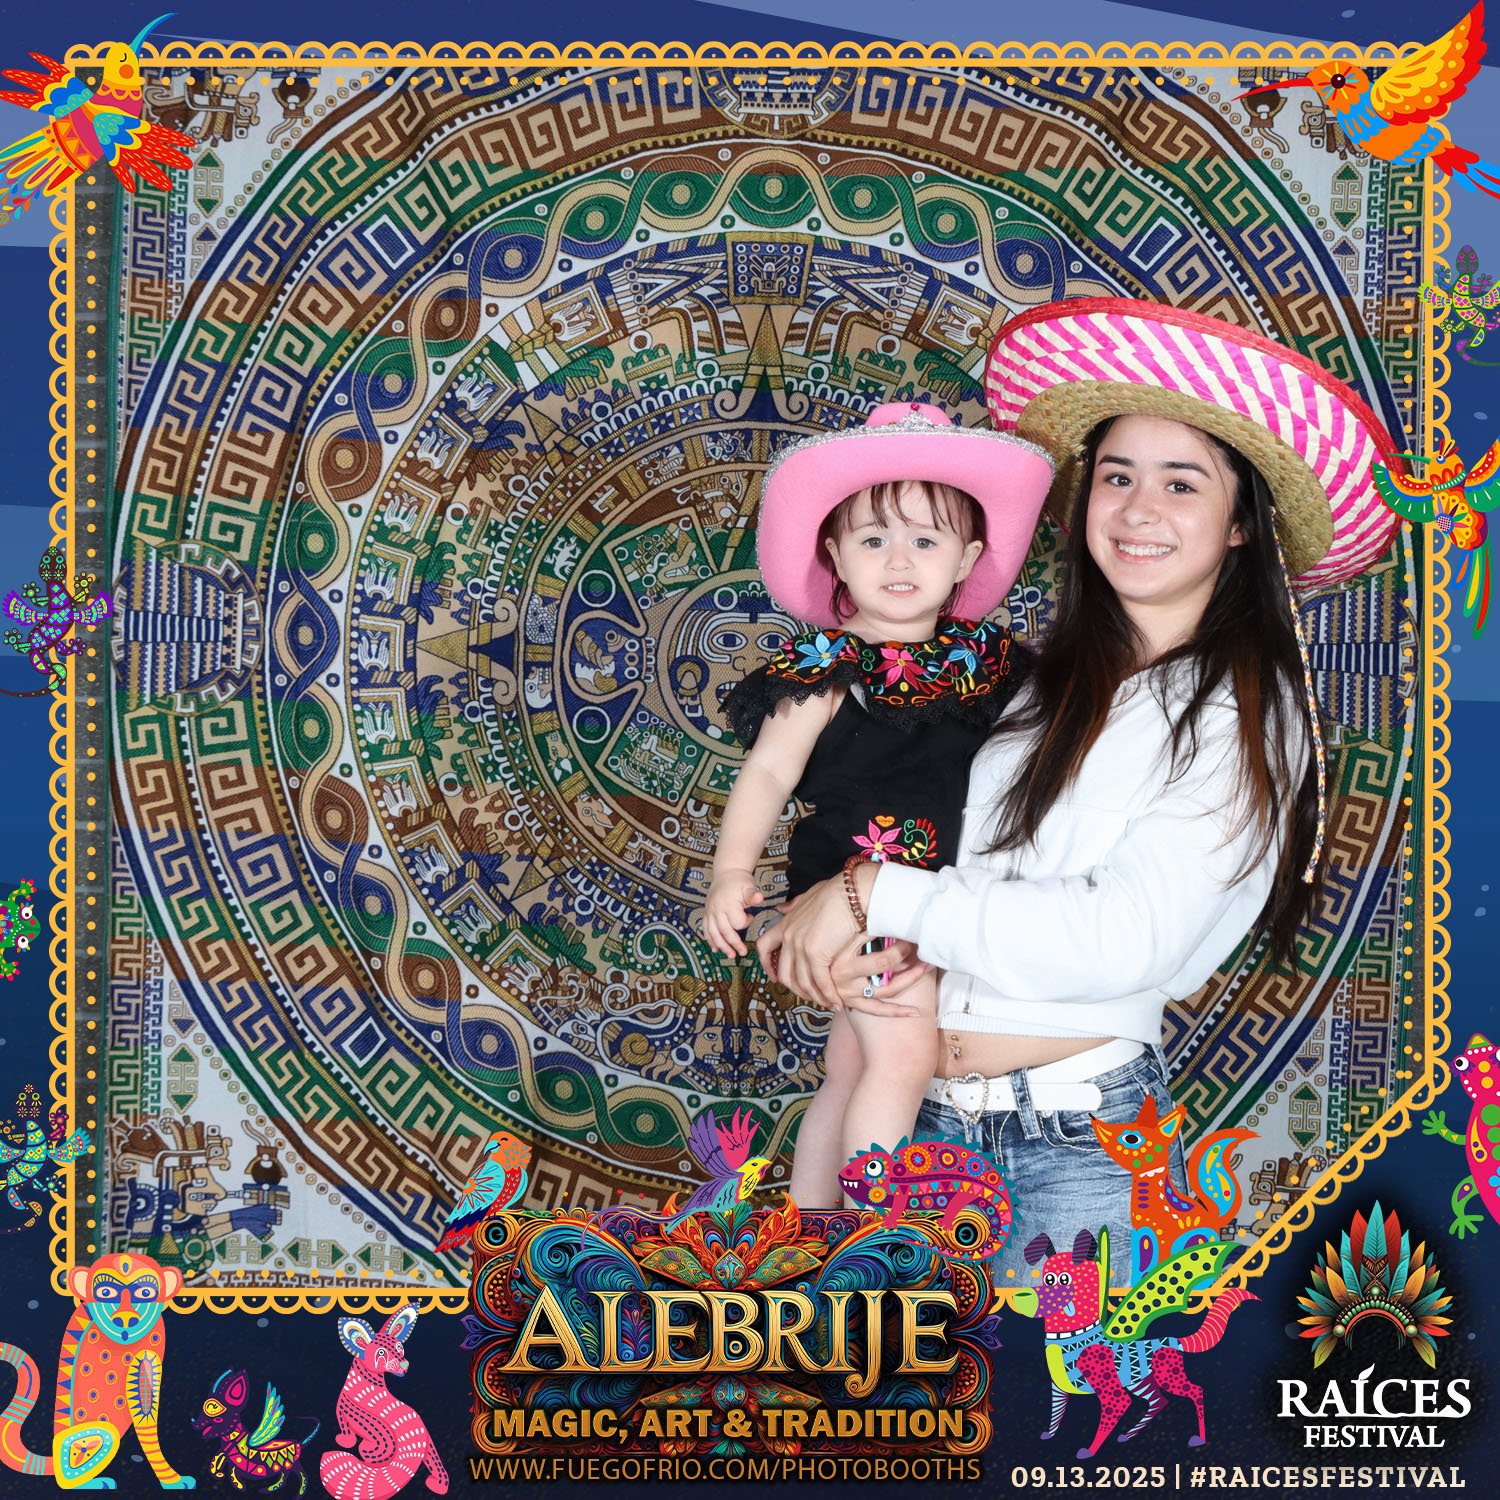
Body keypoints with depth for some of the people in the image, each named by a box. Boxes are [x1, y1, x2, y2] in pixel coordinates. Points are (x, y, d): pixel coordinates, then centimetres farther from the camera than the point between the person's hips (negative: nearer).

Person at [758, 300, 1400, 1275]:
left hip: (1084, 1145, -4)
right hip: (931, 1117, 5)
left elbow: (1125, 937, -21)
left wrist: (876, 898, -18)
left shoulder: (1243, 712, -9)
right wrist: (882, 944, -14)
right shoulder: (1045, 681, 7)